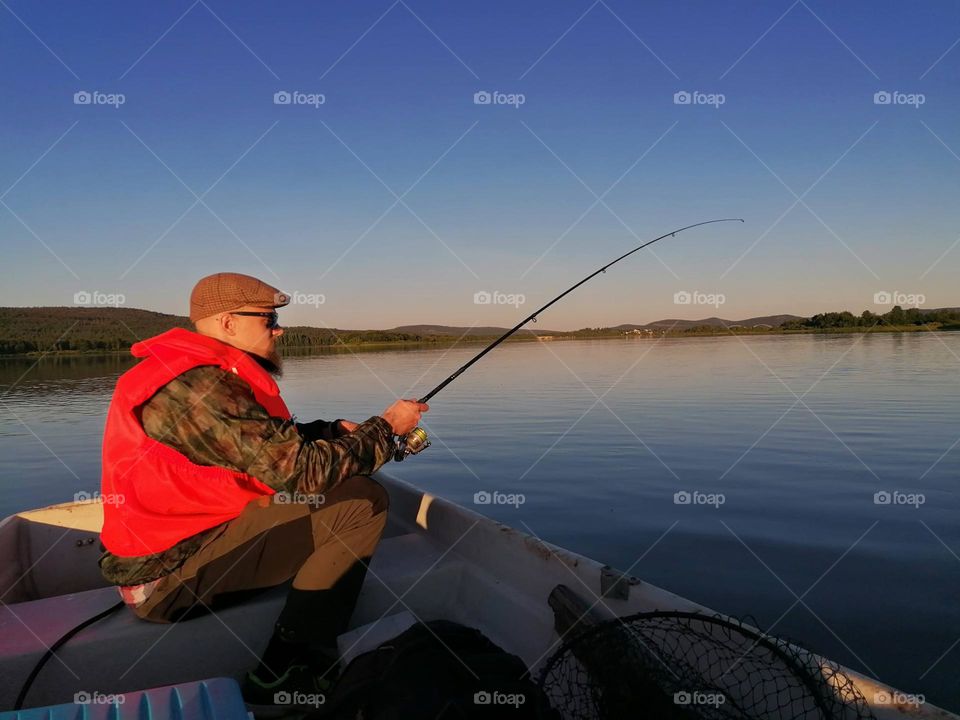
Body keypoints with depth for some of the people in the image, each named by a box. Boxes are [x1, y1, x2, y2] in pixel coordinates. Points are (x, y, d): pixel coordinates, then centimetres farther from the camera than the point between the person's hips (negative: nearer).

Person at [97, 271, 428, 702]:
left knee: (342, 486, 14)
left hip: (180, 541, 10)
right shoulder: (197, 386, -22)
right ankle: (285, 674, -6)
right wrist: (385, 428, -12)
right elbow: (301, 472, -24)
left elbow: (274, 444, 14)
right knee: (363, 502, -16)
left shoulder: (205, 373, 10)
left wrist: (337, 432, 0)